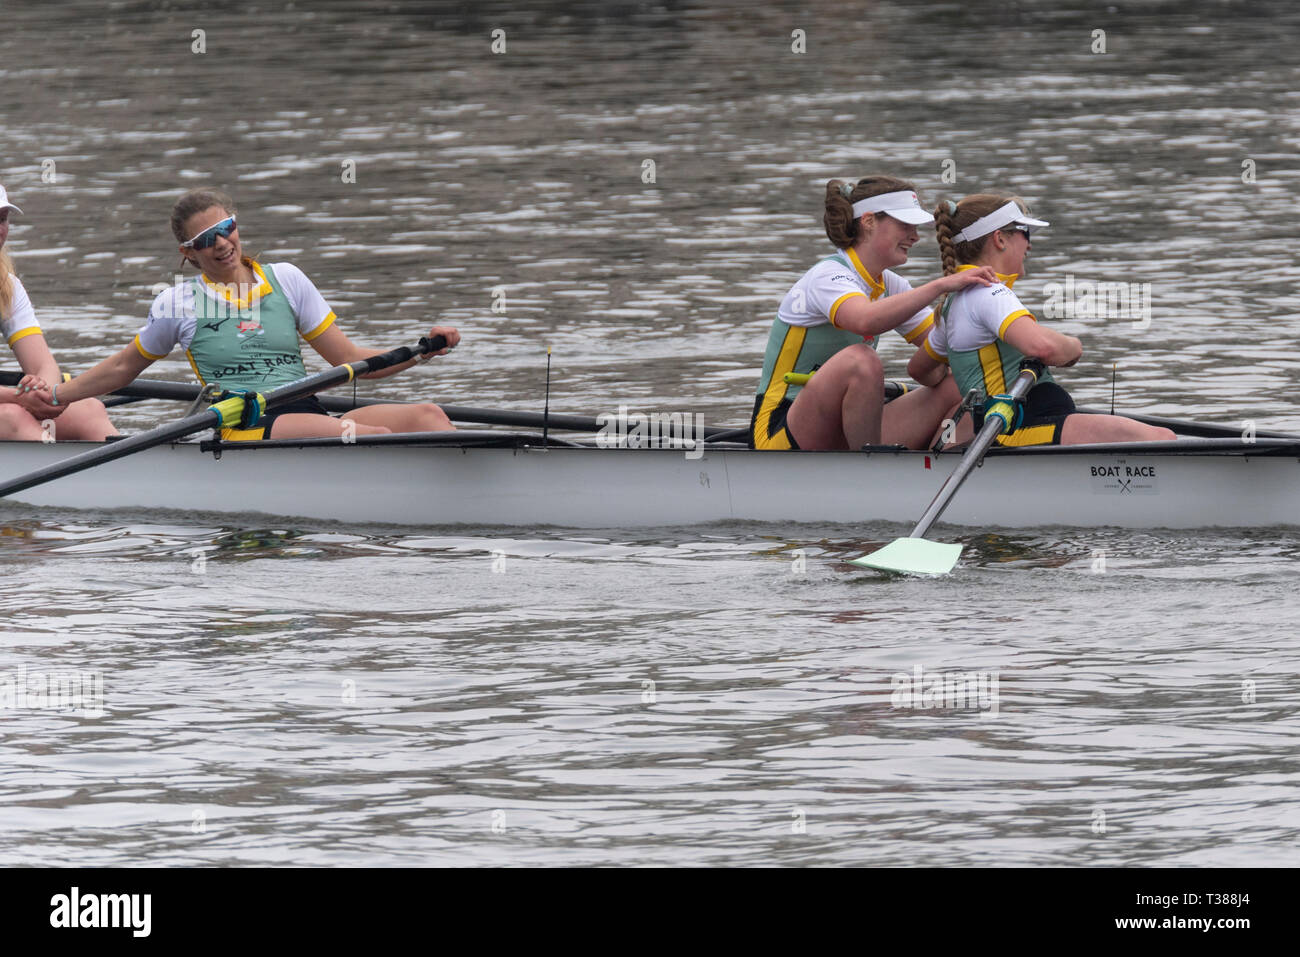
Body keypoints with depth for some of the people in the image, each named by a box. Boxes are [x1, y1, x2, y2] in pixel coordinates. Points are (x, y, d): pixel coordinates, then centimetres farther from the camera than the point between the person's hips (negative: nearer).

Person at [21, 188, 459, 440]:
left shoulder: (285, 281, 18)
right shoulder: (179, 304, 11)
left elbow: (350, 359, 17)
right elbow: (123, 367, 26)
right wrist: (57, 395, 20)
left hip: (312, 414, 4)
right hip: (244, 428, -4)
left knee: (426, 415, -23)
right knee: (370, 437, -33)